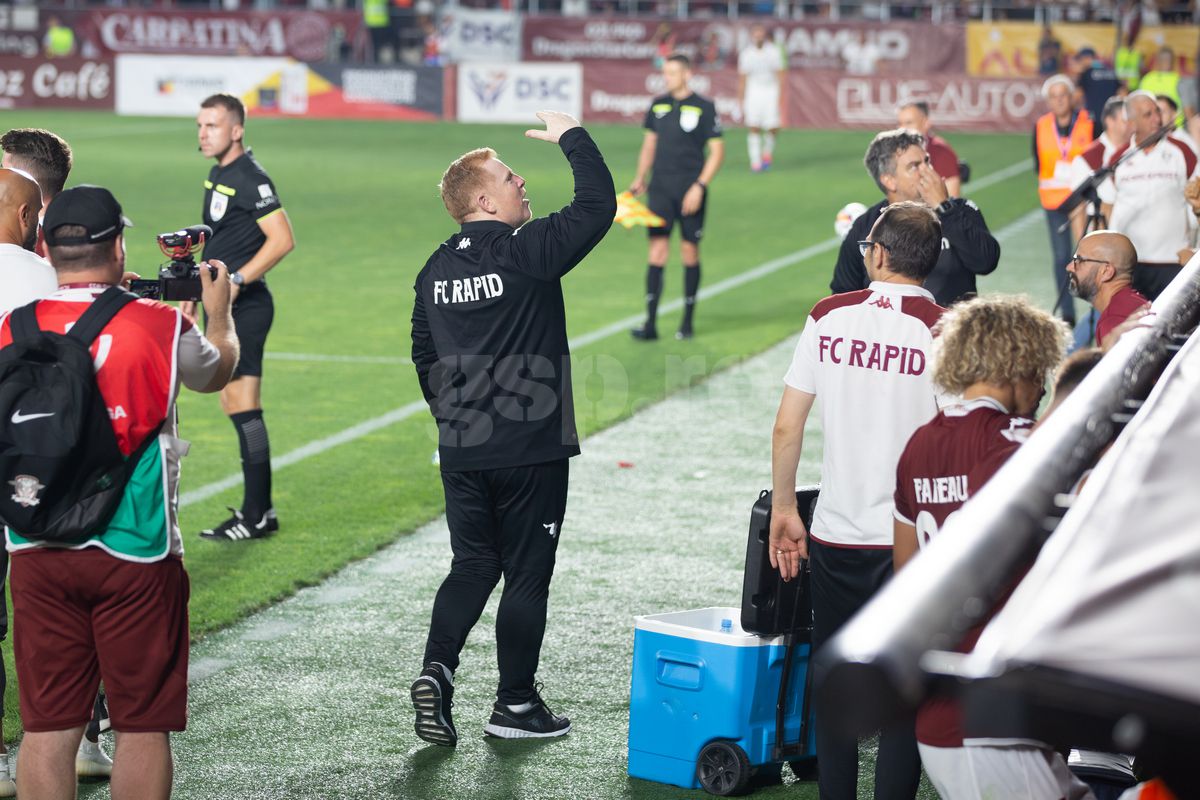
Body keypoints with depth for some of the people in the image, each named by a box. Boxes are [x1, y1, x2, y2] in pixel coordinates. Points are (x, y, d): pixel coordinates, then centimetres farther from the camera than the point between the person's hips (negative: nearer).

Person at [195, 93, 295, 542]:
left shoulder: (250, 179, -15)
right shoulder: (218, 173, 14)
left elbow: (282, 239, -22)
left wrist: (237, 281, -25)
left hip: (244, 309, -10)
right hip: (223, 308, 10)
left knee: (243, 408, -8)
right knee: (233, 407, 12)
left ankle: (255, 516, -3)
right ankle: (260, 509, 19)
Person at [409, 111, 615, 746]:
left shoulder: (437, 269, 7)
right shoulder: (527, 253, -15)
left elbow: (425, 359, 15)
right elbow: (598, 206, -14)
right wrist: (573, 137, -2)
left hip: (461, 450, 6)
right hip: (531, 451, -6)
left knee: (472, 566, 16)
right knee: (527, 575, 5)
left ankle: (436, 670, -3)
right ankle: (515, 706, 13)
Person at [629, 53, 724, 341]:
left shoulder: (704, 108, -4)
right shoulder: (658, 105, 10)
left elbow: (717, 151, -5)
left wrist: (699, 186, -12)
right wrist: (640, 178, 10)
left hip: (690, 191, -3)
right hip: (660, 188, 3)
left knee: (690, 252, 4)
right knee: (657, 250, -4)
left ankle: (688, 322, 15)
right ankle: (650, 324, -6)